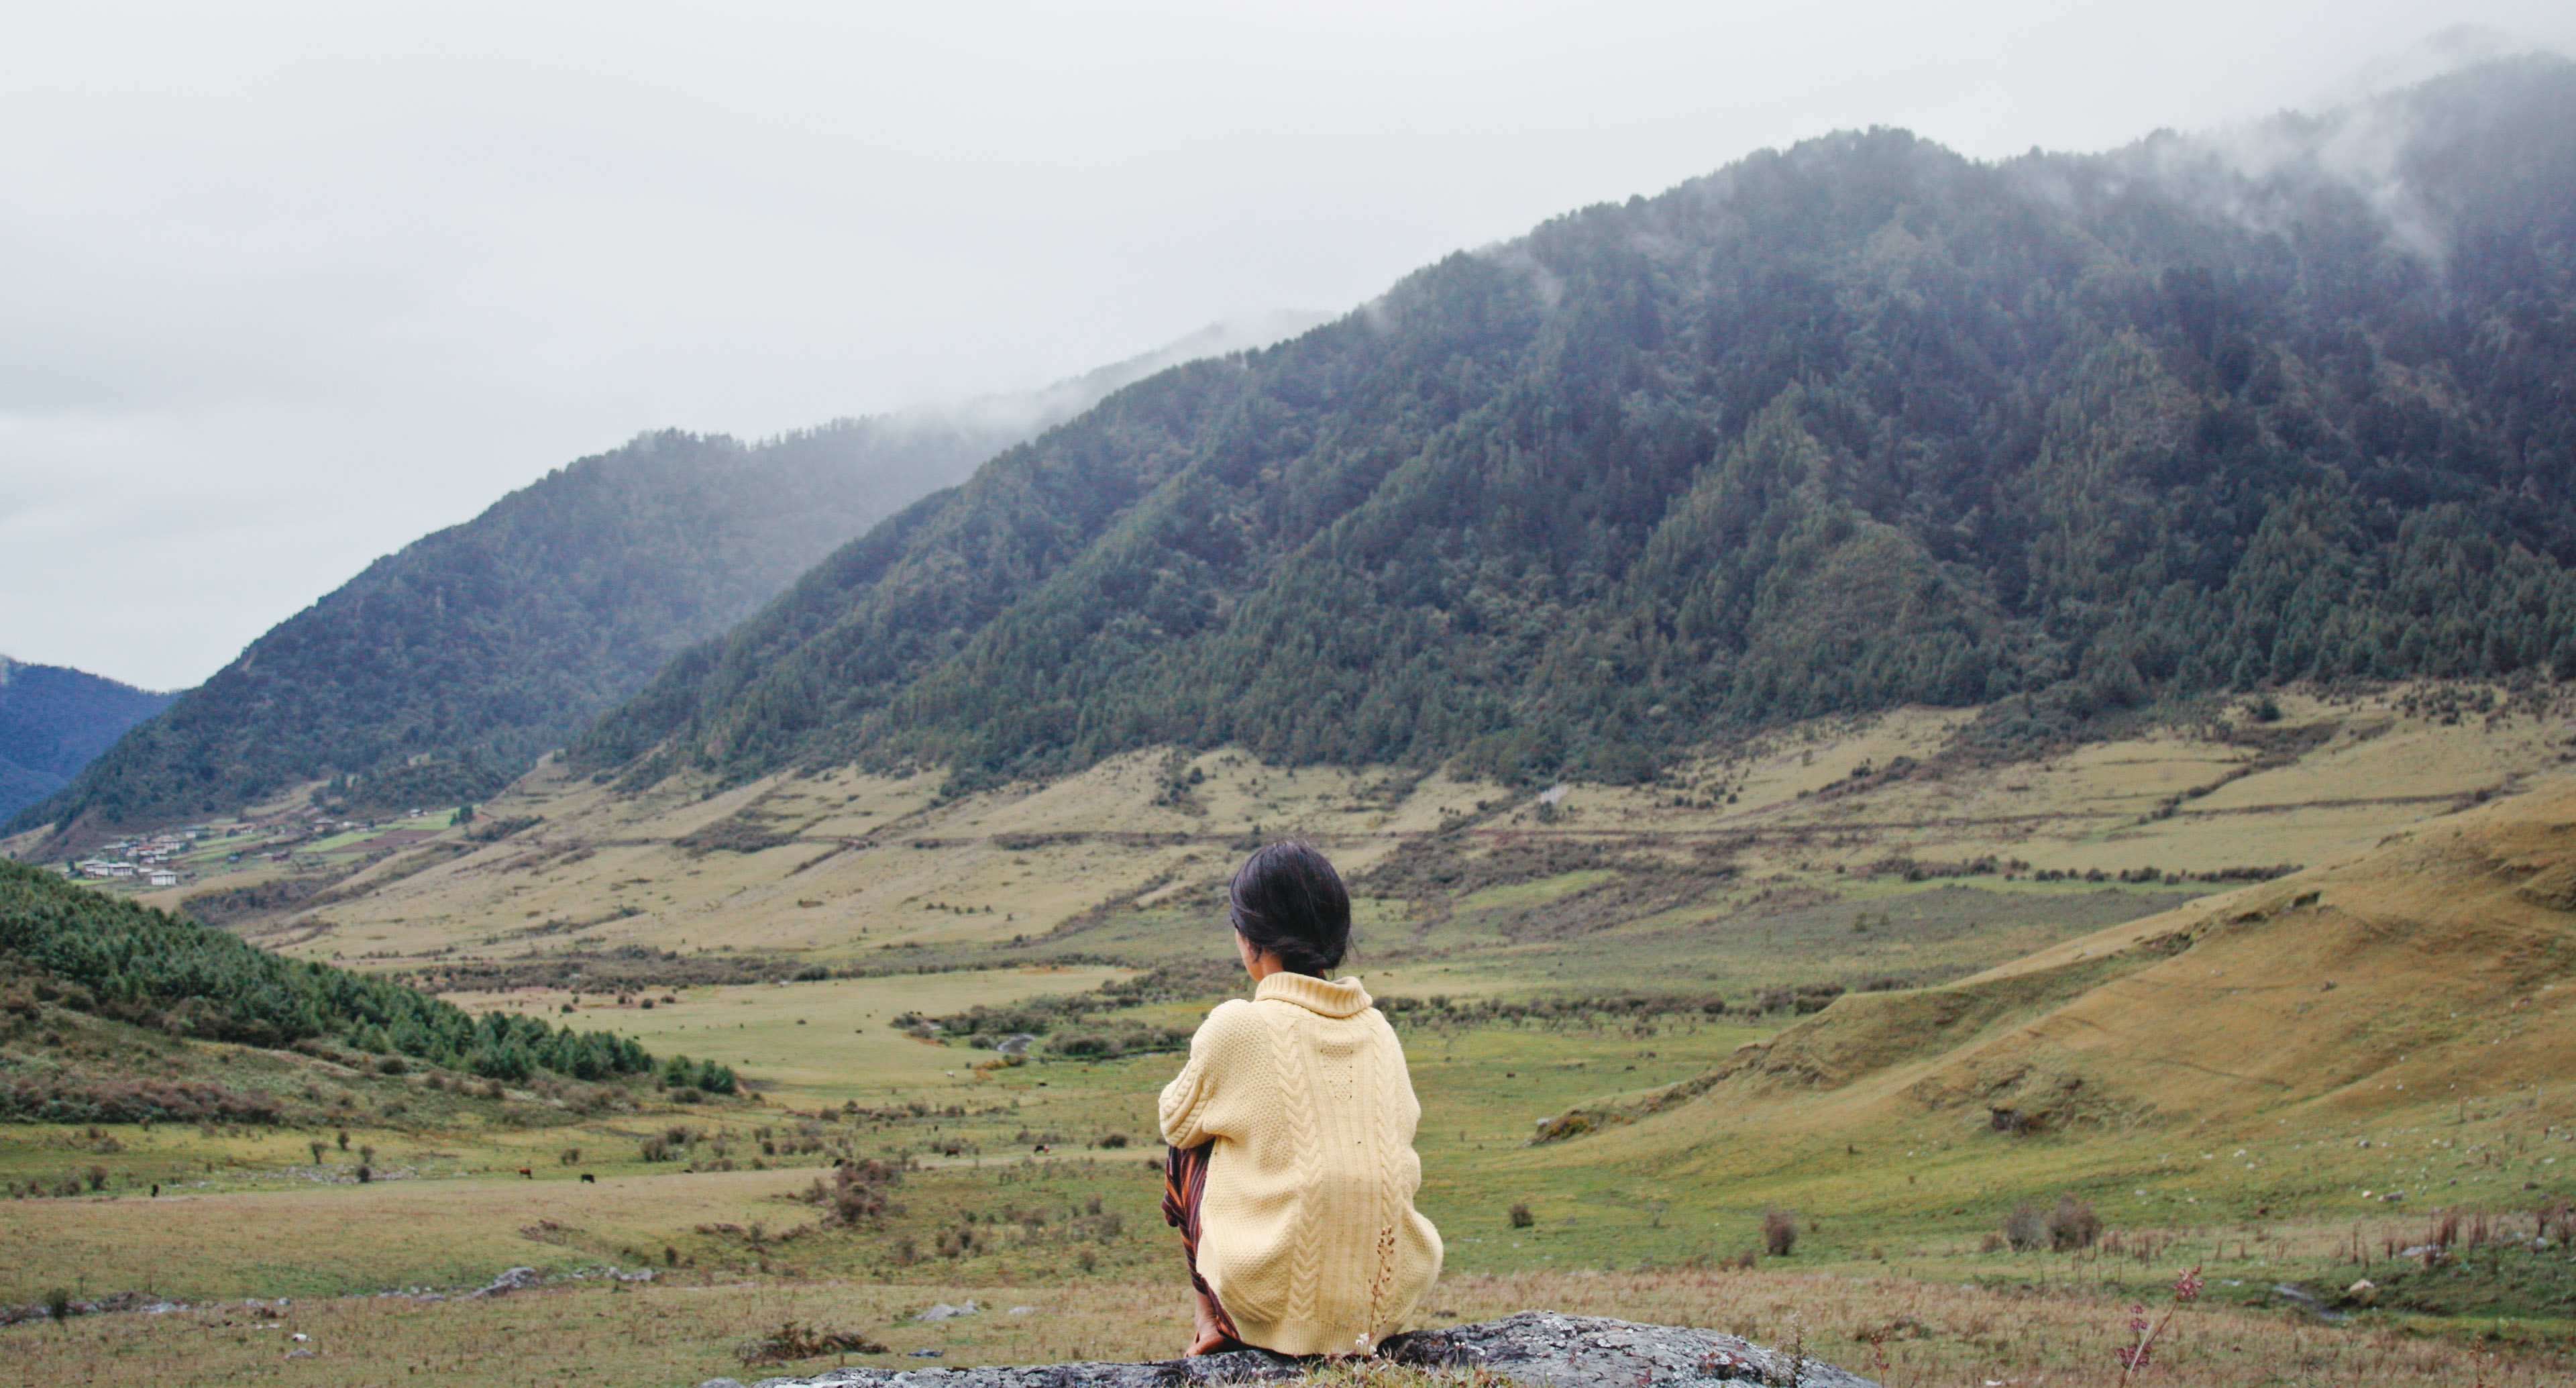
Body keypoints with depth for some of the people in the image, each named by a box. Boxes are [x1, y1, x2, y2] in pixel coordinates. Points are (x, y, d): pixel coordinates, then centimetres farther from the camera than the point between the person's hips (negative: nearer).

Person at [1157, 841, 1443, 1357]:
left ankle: (1212, 1321, 26)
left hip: (1281, 1307, -4)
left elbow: (1178, 1122, 6)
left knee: (1186, 1154, 19)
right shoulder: (1377, 1028, 2)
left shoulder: (1236, 1026, -11)